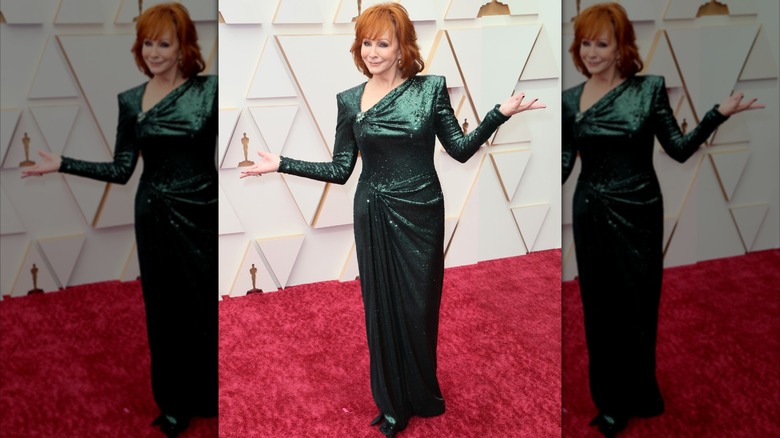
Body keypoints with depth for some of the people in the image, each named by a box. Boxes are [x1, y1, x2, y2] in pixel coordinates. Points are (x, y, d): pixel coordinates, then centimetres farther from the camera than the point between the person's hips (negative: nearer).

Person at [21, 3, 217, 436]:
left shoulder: (209, 90, -6)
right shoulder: (130, 100, 5)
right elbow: (121, 169, 6)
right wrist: (62, 164, 2)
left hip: (201, 214, -3)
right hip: (155, 216, 3)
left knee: (208, 308, 4)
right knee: (164, 310, 11)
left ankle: (213, 399, 22)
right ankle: (174, 403, 27)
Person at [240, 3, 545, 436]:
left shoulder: (430, 89, -3)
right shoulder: (350, 100, 2)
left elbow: (461, 149, -2)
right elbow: (340, 169, 3)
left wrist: (501, 113, -13)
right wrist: (282, 164, -2)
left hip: (421, 213, -1)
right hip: (374, 216, 2)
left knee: (420, 306, 7)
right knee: (381, 306, 9)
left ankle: (424, 396, 29)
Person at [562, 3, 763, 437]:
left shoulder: (650, 89, -6)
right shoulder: (570, 99, 2)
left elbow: (680, 149, -5)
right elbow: (564, 163, 4)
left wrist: (719, 113, -16)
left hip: (637, 212, -2)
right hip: (590, 213, 3)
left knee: (638, 306, 5)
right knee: (599, 307, 9)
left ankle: (636, 396, 22)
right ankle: (611, 400, 23)